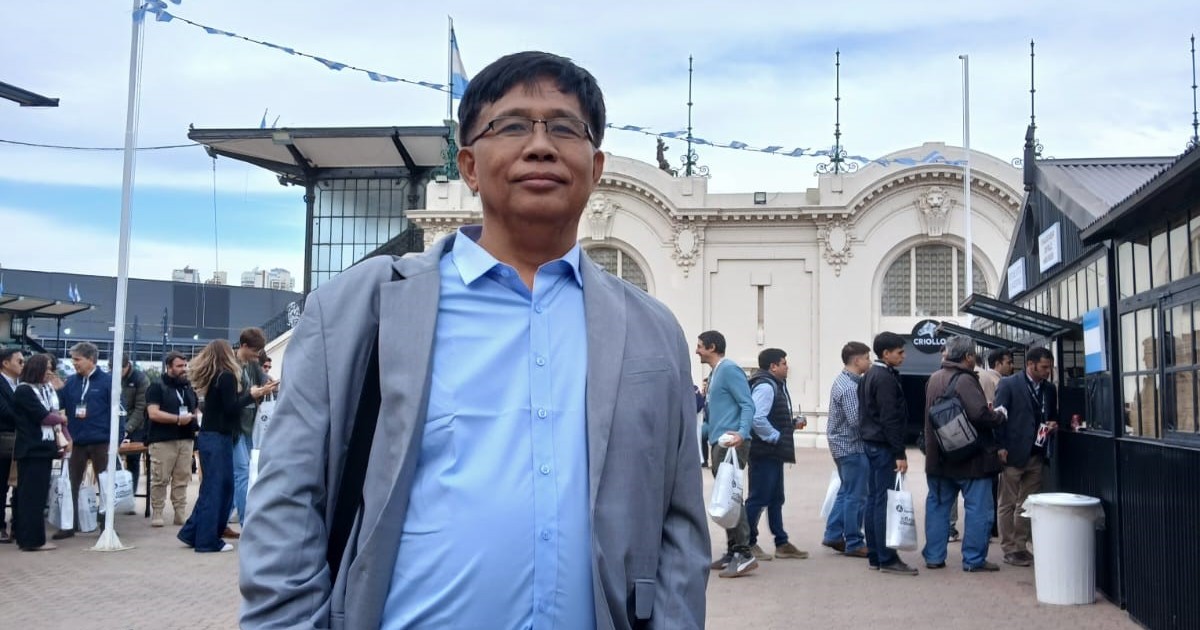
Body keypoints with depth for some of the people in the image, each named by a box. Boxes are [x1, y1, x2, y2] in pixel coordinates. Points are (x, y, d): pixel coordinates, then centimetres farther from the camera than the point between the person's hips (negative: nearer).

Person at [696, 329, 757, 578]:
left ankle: (744, 553, -13)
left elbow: (748, 405, -16)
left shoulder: (729, 370, -8)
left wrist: (742, 433, -29)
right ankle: (732, 551, 15)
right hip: (718, 443, 10)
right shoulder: (714, 374, 20)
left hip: (731, 443, -10)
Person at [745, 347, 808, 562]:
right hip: (764, 453, -11)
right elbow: (757, 418, -28)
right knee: (758, 498, -4)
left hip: (774, 453, 11)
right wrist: (775, 437, -19)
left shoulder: (776, 385, 16)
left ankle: (782, 543, 22)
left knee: (776, 499, 15)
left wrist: (793, 424, 8)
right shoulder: (764, 386, -17)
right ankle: (748, 543, 4)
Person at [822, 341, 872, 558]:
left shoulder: (843, 381, 11)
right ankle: (854, 544, 5)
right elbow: (856, 420, -25)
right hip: (852, 446, -10)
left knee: (846, 491, 18)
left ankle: (833, 535, 22)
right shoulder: (850, 387, -20)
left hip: (843, 445, 10)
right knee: (856, 497, -2)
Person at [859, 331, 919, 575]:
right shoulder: (886, 378, -15)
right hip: (883, 446, -10)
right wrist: (900, 453, -19)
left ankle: (874, 555, 16)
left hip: (870, 443, 10)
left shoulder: (870, 376, 16)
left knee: (874, 499, 11)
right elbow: (890, 419, -20)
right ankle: (887, 559, -7)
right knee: (885, 501, -8)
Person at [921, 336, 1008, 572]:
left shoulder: (934, 379, 9)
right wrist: (999, 415, -7)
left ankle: (934, 557, 16)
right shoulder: (965, 380, -18)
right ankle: (974, 559, 5)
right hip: (970, 457, -8)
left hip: (939, 458, 8)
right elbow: (980, 414, -26)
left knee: (937, 506, 13)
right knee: (978, 509, 2)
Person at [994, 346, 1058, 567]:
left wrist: (1054, 425, -2)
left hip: (1036, 454, 6)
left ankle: (1021, 546, 19)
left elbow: (1053, 416, 22)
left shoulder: (1050, 389, 10)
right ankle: (1009, 550, 9)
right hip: (1013, 453, -6)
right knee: (1008, 504, 2)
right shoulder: (1008, 384, -8)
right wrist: (1000, 447, -16)